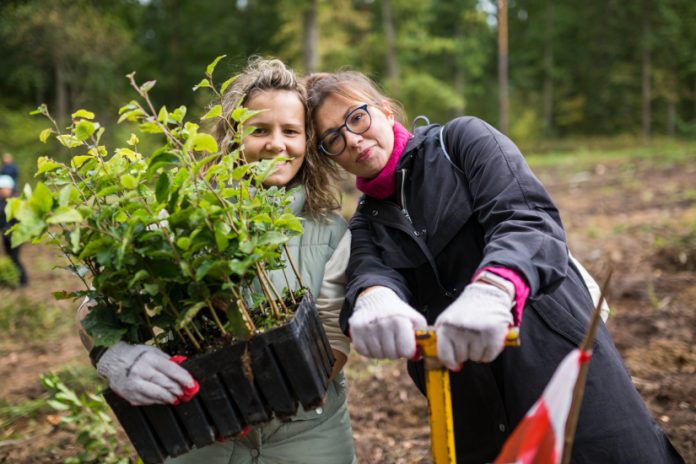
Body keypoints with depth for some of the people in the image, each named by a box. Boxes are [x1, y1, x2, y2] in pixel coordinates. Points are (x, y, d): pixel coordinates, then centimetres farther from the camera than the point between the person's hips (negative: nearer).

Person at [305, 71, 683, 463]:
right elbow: (371, 272, -11)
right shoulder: (367, 224, 12)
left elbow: (529, 217, -17)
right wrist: (373, 297, -36)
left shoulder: (462, 139, 0)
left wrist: (493, 287, -38)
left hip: (558, 358, -4)